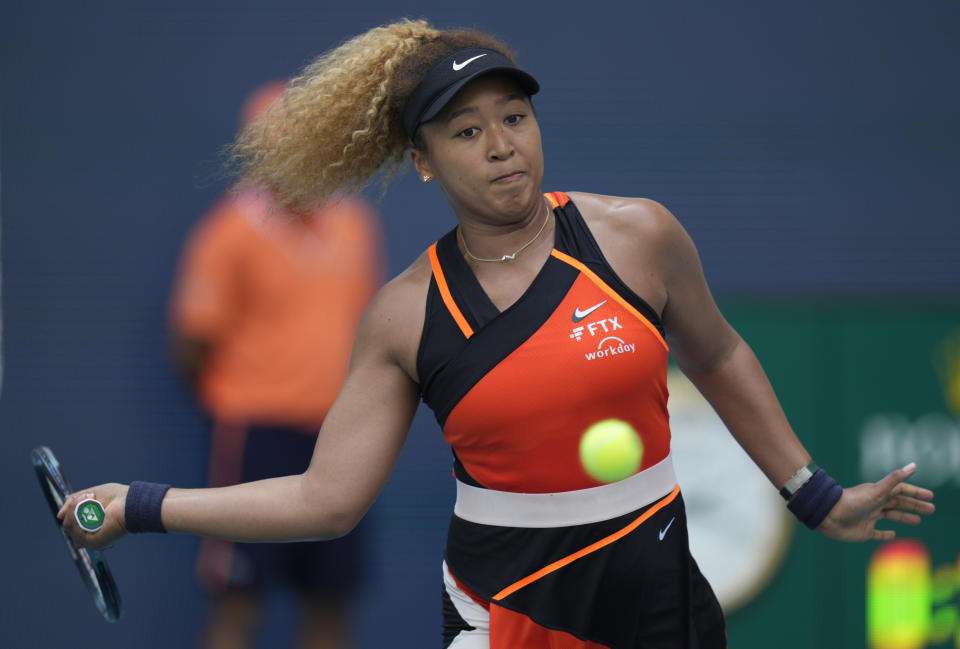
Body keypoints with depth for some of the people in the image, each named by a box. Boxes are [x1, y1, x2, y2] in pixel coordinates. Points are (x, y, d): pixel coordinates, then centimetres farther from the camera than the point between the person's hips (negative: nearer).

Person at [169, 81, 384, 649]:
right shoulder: (233, 232, -8)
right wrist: (231, 399, 3)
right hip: (259, 434, -6)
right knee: (239, 602, -7)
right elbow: (190, 344, -7)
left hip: (338, 434, 6)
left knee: (332, 603, 7)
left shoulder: (357, 225, 9)